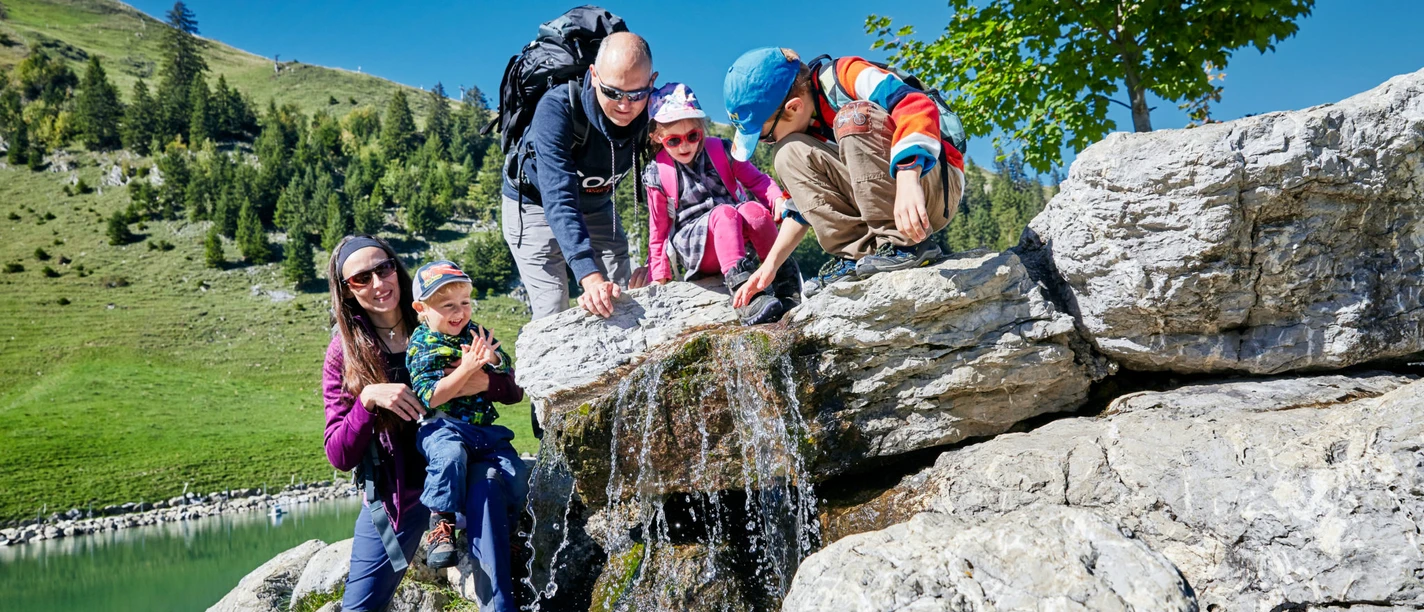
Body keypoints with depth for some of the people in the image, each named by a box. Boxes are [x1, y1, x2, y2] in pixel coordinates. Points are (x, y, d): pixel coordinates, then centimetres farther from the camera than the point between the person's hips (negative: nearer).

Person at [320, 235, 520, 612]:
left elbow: (512, 386, 4)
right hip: (392, 495, 1)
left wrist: (484, 382, -18)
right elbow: (339, 456, -4)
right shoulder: (343, 353, 0)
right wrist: (368, 398, -21)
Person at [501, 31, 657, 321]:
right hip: (535, 205, -4)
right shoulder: (557, 107, -36)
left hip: (596, 207, 4)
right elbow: (559, 199, -43)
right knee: (553, 314, -14)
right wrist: (590, 277, -55)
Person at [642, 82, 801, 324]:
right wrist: (659, 276, 5)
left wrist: (778, 199, -17)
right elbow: (658, 228, 9)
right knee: (724, 213, -36)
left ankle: (787, 280, -26)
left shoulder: (721, 151, 7)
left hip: (737, 238, 2)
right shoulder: (658, 174, 4)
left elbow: (757, 179, 5)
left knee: (754, 210, -33)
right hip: (694, 248, -2)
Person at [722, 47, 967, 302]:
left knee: (854, 117, -28)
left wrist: (907, 182, -45)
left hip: (936, 184, -7)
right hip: (883, 203, 7)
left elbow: (917, 107, -32)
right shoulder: (803, 125, 6)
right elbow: (802, 204, 14)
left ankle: (904, 243, -24)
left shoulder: (844, 76, -16)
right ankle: (860, 253, -13)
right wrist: (770, 263, 7)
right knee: (789, 155, -6)